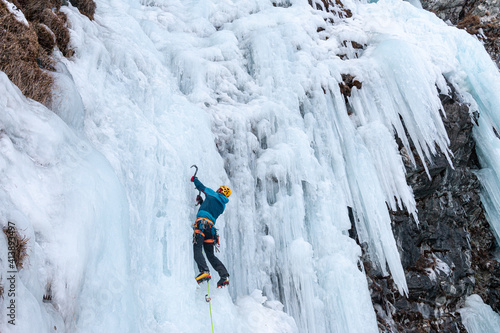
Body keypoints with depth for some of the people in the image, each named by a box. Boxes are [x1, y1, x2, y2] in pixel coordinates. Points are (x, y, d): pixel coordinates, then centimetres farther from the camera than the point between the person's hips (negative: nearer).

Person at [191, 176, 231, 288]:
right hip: (211, 227, 7)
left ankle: (204, 271, -34)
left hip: (202, 222, -6)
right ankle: (224, 275, 0)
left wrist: (194, 179, 39)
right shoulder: (222, 206, 25)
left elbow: (201, 186, 21)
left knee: (197, 249, -15)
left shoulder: (212, 194, 11)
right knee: (210, 254, 11)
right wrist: (201, 201, 43)